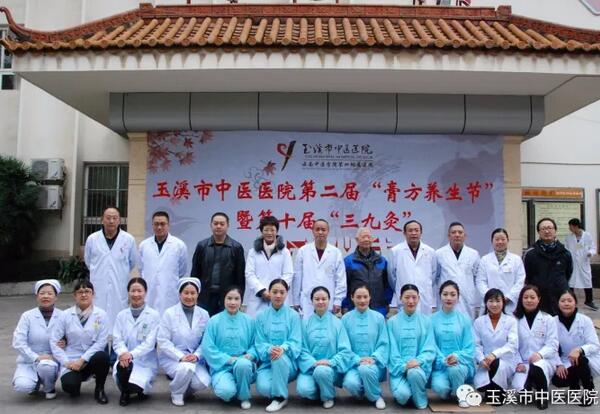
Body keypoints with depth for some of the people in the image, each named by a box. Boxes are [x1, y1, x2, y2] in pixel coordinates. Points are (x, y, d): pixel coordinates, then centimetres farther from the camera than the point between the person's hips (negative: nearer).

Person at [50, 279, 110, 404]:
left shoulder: (101, 314, -2)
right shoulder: (65, 315, 2)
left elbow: (101, 341, -8)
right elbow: (54, 341, 0)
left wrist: (82, 359, -15)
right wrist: (66, 362, -10)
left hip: (92, 358, 0)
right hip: (71, 360, 0)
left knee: (102, 356, -35)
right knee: (70, 386, -29)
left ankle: (99, 389, -7)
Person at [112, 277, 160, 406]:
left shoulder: (154, 315, -6)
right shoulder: (121, 315, 4)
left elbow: (150, 342, -13)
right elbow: (117, 340, -1)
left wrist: (132, 354, -27)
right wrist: (123, 353, -23)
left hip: (146, 361, -2)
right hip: (126, 358, 2)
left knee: (134, 385, -28)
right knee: (122, 366, -34)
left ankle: (142, 387, 13)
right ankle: (125, 392, 1)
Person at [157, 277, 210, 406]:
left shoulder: (204, 314, 1)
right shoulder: (169, 313, -7)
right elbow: (162, 341, -11)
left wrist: (196, 355, -17)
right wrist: (181, 357, -21)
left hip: (194, 358, 3)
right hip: (172, 357, -3)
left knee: (203, 382, -22)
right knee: (187, 368, -34)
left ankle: (186, 389, 15)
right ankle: (176, 393, -1)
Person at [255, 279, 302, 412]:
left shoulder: (293, 315, 0)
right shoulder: (261, 316, 5)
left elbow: (296, 342, -7)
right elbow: (259, 343, -1)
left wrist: (283, 349, -29)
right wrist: (269, 350, -24)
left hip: (288, 362, -1)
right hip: (267, 362, 1)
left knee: (279, 357, -37)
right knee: (263, 388, -29)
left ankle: (280, 397, -15)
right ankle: (274, 392, 9)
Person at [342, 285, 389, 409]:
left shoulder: (379, 317, 3)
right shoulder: (346, 319, 3)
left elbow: (384, 343, 2)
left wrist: (373, 358, -16)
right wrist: (358, 360, -16)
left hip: (374, 364, -1)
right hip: (353, 364, 1)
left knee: (366, 369, -36)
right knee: (351, 383, -30)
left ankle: (376, 396, -4)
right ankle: (362, 392, 9)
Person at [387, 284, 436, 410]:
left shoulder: (426, 321, 6)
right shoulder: (392, 321, 4)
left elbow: (430, 349, 0)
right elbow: (392, 349, 0)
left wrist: (418, 361, -19)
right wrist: (403, 366, -17)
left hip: (419, 367, 1)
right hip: (398, 368, 0)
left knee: (414, 372, -35)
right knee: (402, 395, -28)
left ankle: (420, 400, -4)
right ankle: (403, 393, 11)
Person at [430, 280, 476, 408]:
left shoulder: (464, 319, 2)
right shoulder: (432, 319, 2)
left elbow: (470, 347, -1)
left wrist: (457, 357, -21)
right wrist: (443, 360, -19)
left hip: (460, 364, 0)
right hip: (440, 365, 0)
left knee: (455, 369, -35)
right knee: (439, 387, -30)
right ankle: (447, 393, 9)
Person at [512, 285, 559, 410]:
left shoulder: (548, 319, 4)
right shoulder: (515, 320, 6)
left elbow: (552, 344, -3)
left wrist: (540, 354, -22)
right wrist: (518, 362, -10)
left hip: (545, 360, -1)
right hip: (523, 362, 1)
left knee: (537, 367, -38)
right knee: (520, 387, -27)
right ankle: (530, 384, 13)